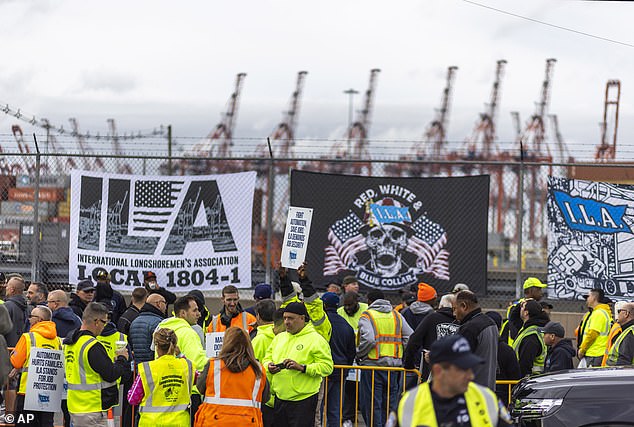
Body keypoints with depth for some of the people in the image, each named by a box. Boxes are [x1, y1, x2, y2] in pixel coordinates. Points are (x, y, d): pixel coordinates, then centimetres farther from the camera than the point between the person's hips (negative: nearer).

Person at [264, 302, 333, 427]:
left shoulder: (316, 339, -6)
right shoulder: (279, 337, 14)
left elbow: (327, 367, -12)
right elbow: (267, 358, 20)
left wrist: (302, 368, -22)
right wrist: (269, 366, -5)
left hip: (303, 400, -6)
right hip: (280, 398, 7)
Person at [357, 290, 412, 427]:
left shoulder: (367, 316, -3)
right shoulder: (397, 315, 13)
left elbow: (368, 340, -18)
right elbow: (410, 338, 4)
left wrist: (358, 354, -4)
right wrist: (401, 354, 11)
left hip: (372, 366, -5)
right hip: (394, 366, 5)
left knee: (371, 405, -1)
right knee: (390, 404, 11)